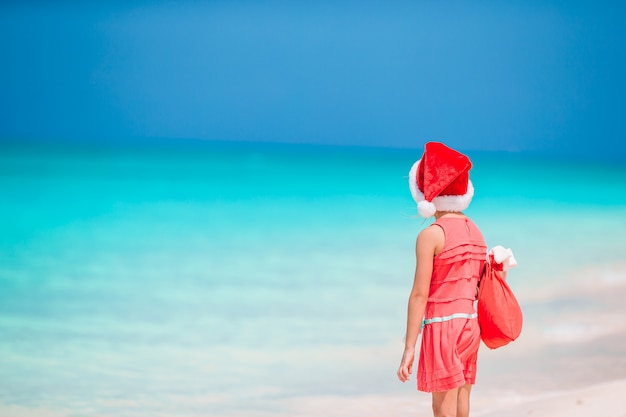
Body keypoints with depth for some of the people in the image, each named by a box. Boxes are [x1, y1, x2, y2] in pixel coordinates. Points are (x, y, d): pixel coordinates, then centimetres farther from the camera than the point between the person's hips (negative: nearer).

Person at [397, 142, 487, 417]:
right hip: (469, 325, 7)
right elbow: (481, 289, 13)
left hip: (442, 327, -7)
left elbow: (419, 294, -14)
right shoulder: (475, 232, 10)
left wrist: (409, 348, -13)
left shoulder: (431, 235, -11)